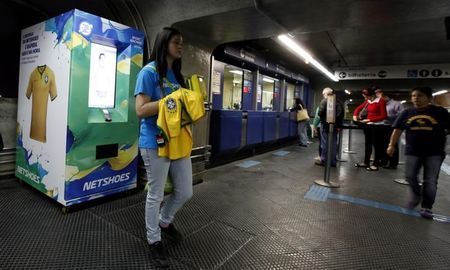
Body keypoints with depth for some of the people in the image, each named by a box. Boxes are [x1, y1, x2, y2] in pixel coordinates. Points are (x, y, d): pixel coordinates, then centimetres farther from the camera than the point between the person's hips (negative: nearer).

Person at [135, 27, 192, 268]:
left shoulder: (177, 75, 15)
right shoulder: (149, 72, -8)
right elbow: (141, 110, -16)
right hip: (156, 143, -7)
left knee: (185, 192, 15)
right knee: (155, 195, 8)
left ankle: (164, 221, 43)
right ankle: (154, 241, 30)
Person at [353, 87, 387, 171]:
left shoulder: (381, 101, -12)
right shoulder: (367, 101, 7)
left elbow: (384, 116, -16)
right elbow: (358, 108, 21)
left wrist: (369, 119, -21)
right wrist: (355, 115, 1)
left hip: (376, 126, -7)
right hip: (367, 125, 7)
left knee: (376, 145, 1)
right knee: (367, 144, 13)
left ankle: (375, 164, 9)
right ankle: (366, 162, 22)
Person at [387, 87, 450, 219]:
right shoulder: (407, 113, 3)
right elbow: (397, 129, 2)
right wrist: (391, 145, -5)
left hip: (434, 152, -2)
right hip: (412, 151, 2)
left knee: (430, 181, 2)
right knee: (410, 176, 3)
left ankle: (426, 207, 13)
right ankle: (416, 195, 32)